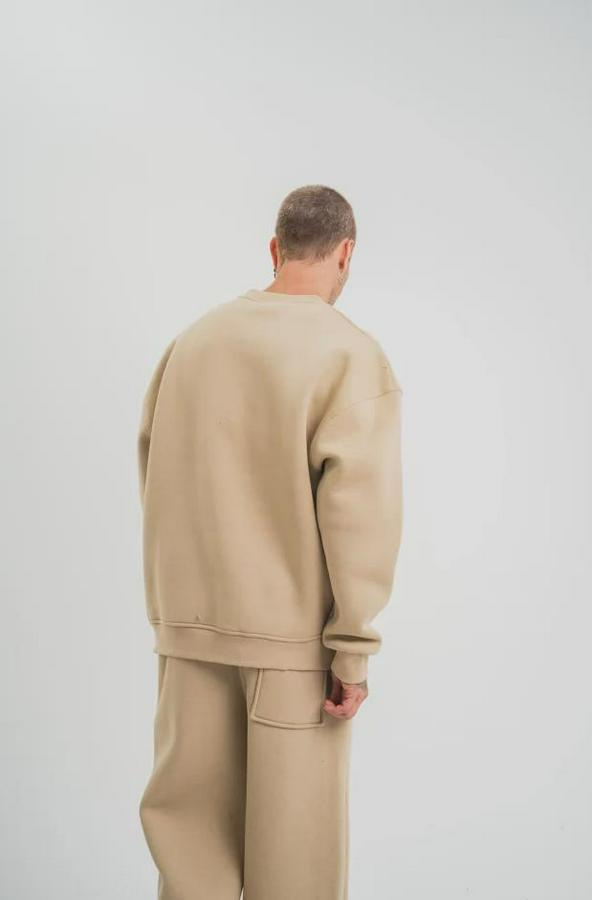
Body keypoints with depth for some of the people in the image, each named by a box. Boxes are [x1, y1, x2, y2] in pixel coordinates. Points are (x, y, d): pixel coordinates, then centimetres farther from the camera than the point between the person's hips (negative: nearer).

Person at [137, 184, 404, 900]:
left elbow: (153, 474, 8)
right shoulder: (353, 356, -10)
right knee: (294, 830, 9)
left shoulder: (192, 339, 6)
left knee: (188, 811, 15)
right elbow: (359, 508, -16)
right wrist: (354, 649, -11)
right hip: (295, 628, -4)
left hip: (190, 623, 5)